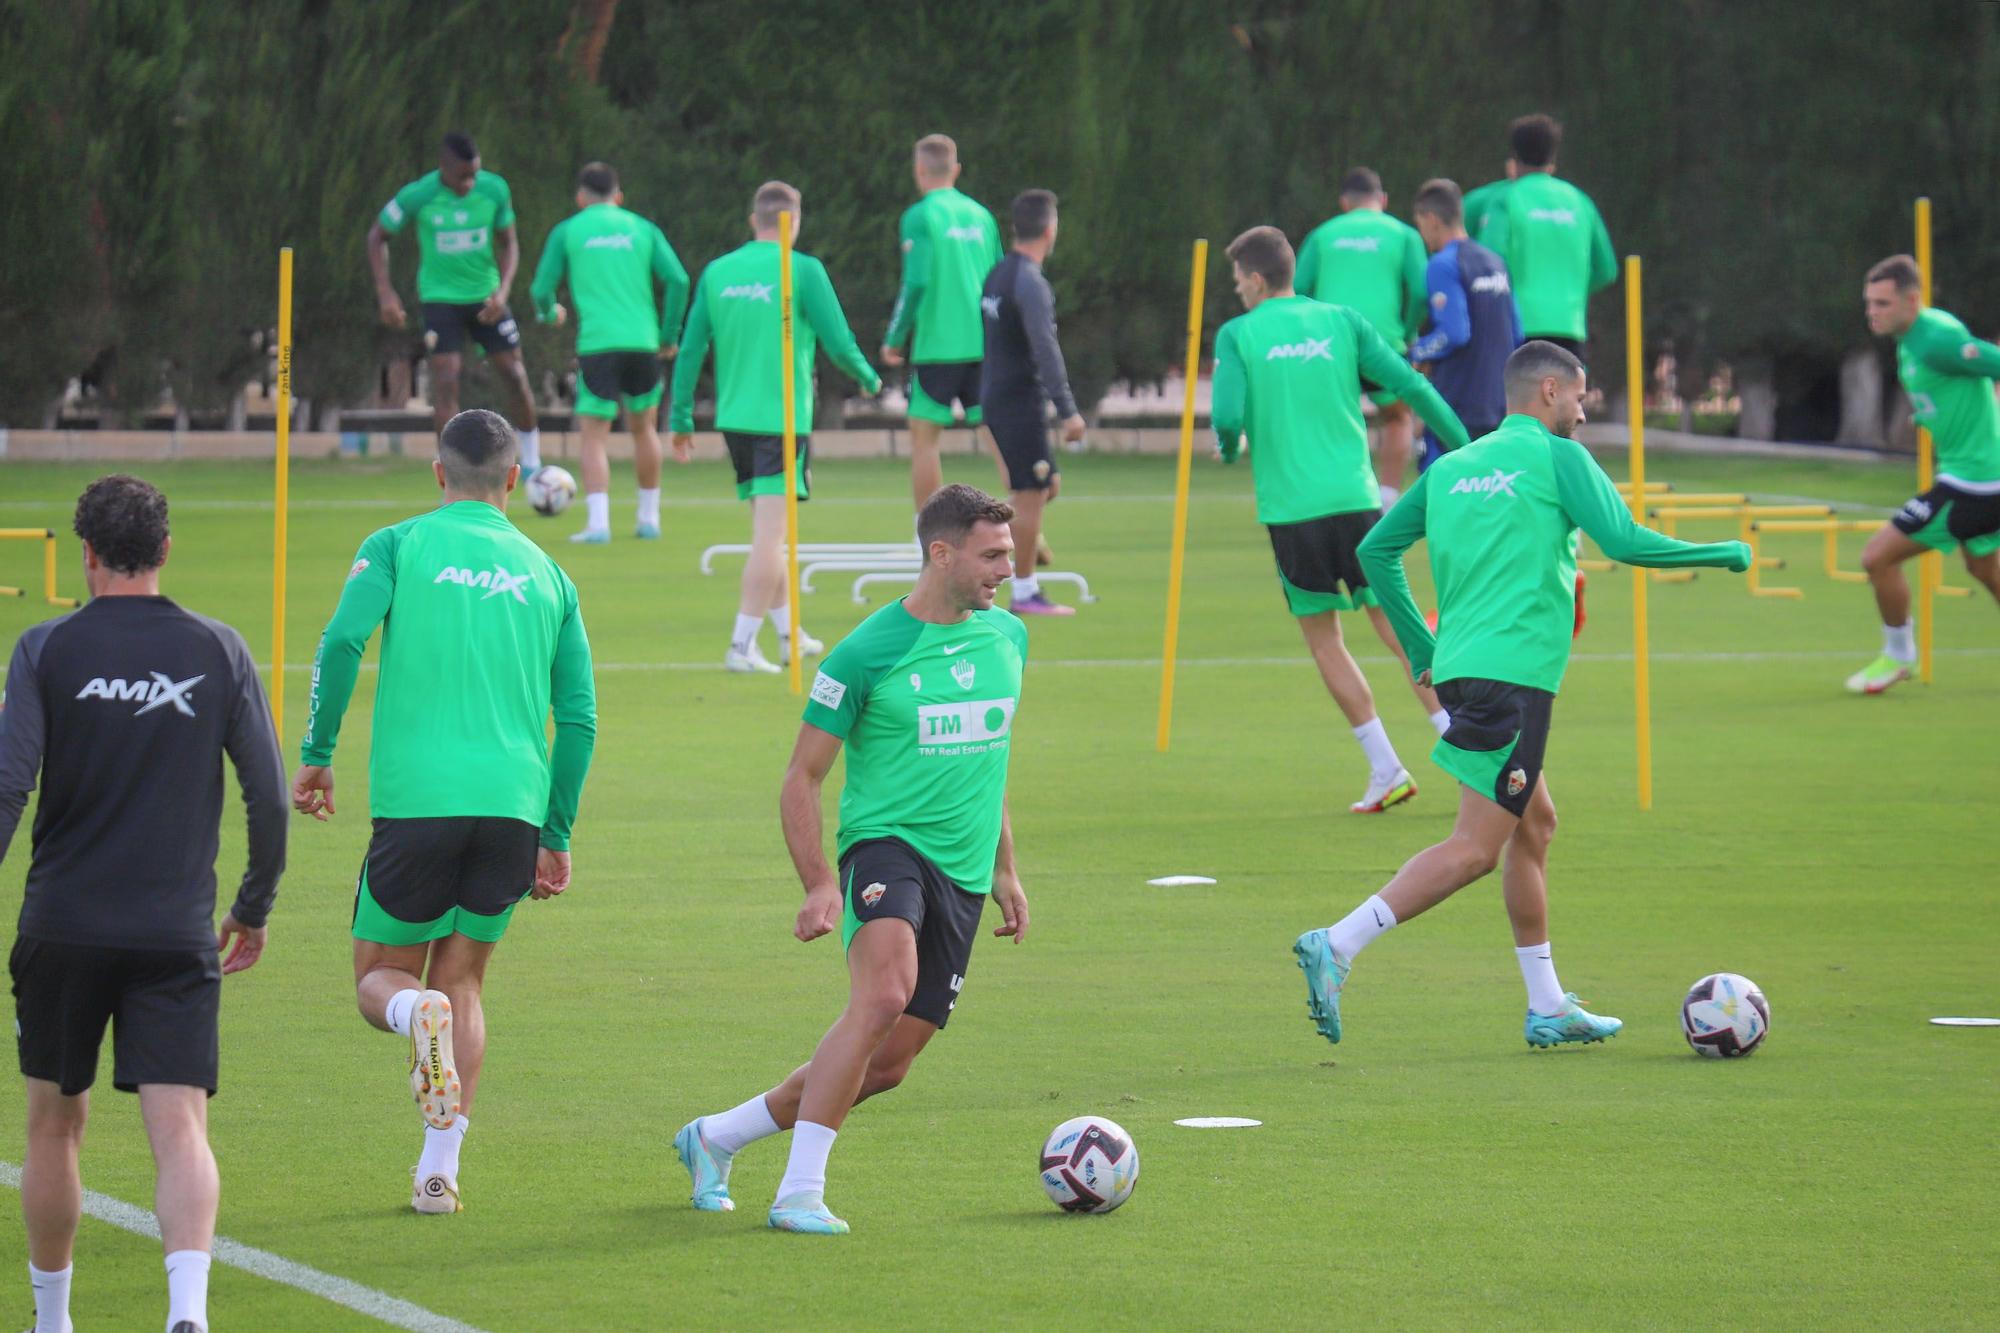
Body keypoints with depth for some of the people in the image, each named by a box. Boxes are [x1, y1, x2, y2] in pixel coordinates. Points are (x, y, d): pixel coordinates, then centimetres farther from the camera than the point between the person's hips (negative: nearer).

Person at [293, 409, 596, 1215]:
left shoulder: (398, 547, 6)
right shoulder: (546, 575, 14)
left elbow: (342, 643, -11)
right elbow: (578, 718, 12)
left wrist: (316, 753, -3)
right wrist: (556, 837, 18)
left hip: (416, 800, -3)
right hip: (514, 807, 3)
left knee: (380, 978, 11)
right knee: (463, 981, 15)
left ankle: (417, 1017, -25)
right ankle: (439, 1170, 5)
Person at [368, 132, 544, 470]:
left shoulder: (495, 190, -10)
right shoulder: (417, 195, -17)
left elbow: (508, 242, 3)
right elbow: (377, 235, -3)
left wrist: (503, 290, -12)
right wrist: (385, 293, -12)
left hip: (486, 295, 3)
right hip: (440, 298, -3)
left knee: (513, 373, 5)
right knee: (446, 380, -13)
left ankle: (531, 461, 25)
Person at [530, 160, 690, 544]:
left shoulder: (568, 231, 7)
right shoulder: (642, 229, 11)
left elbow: (541, 289, 4)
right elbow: (677, 280, 1)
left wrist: (550, 312, 27)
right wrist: (670, 335, 10)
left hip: (596, 344, -2)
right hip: (643, 341, 2)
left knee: (594, 434, -1)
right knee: (642, 428, 19)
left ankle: (597, 522, -16)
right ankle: (649, 517, 24)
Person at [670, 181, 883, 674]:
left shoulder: (717, 273, 5)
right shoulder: (803, 271, -9)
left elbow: (690, 350, 7)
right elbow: (839, 344, -8)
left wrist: (682, 417, 15)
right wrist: (869, 379, 13)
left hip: (733, 418, 6)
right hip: (784, 419, -6)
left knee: (767, 531, 17)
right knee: (769, 535, -5)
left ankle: (790, 634, 28)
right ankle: (742, 644, -11)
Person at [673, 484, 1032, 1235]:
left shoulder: (1007, 638, 10)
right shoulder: (868, 653, -9)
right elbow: (802, 776, -5)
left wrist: (1005, 869, 24)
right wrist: (819, 885, -15)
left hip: (963, 872, 6)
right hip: (885, 842, -6)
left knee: (888, 1062, 4)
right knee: (883, 997, -32)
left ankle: (716, 1138, 23)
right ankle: (800, 1190, -28)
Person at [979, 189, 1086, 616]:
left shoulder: (998, 274, 13)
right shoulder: (1030, 283, -16)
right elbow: (1045, 351, -23)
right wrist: (1067, 410, -24)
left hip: (996, 399, 9)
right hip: (1021, 401, -9)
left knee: (1048, 485, 14)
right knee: (1032, 495, -5)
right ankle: (1024, 592, -3)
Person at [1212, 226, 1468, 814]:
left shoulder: (1238, 335, 0)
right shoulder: (1340, 321, 7)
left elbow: (1228, 418, -10)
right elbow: (1410, 386, 1)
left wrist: (1228, 448, 13)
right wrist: (1469, 451, 8)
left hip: (1290, 507, -2)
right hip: (1354, 496, 2)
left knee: (1323, 636, 8)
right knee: (1397, 625, 6)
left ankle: (1386, 768, 1)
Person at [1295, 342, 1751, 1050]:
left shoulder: (1451, 468, 17)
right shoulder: (1557, 457, -2)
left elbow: (1376, 549, 16)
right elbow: (1624, 541, -11)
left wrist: (1421, 645, 23)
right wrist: (1727, 554, 1)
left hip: (1458, 668, 8)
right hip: (1515, 673, -8)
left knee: (1534, 825, 19)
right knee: (1476, 847, -9)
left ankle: (1548, 1007, 21)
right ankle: (1336, 946, -21)